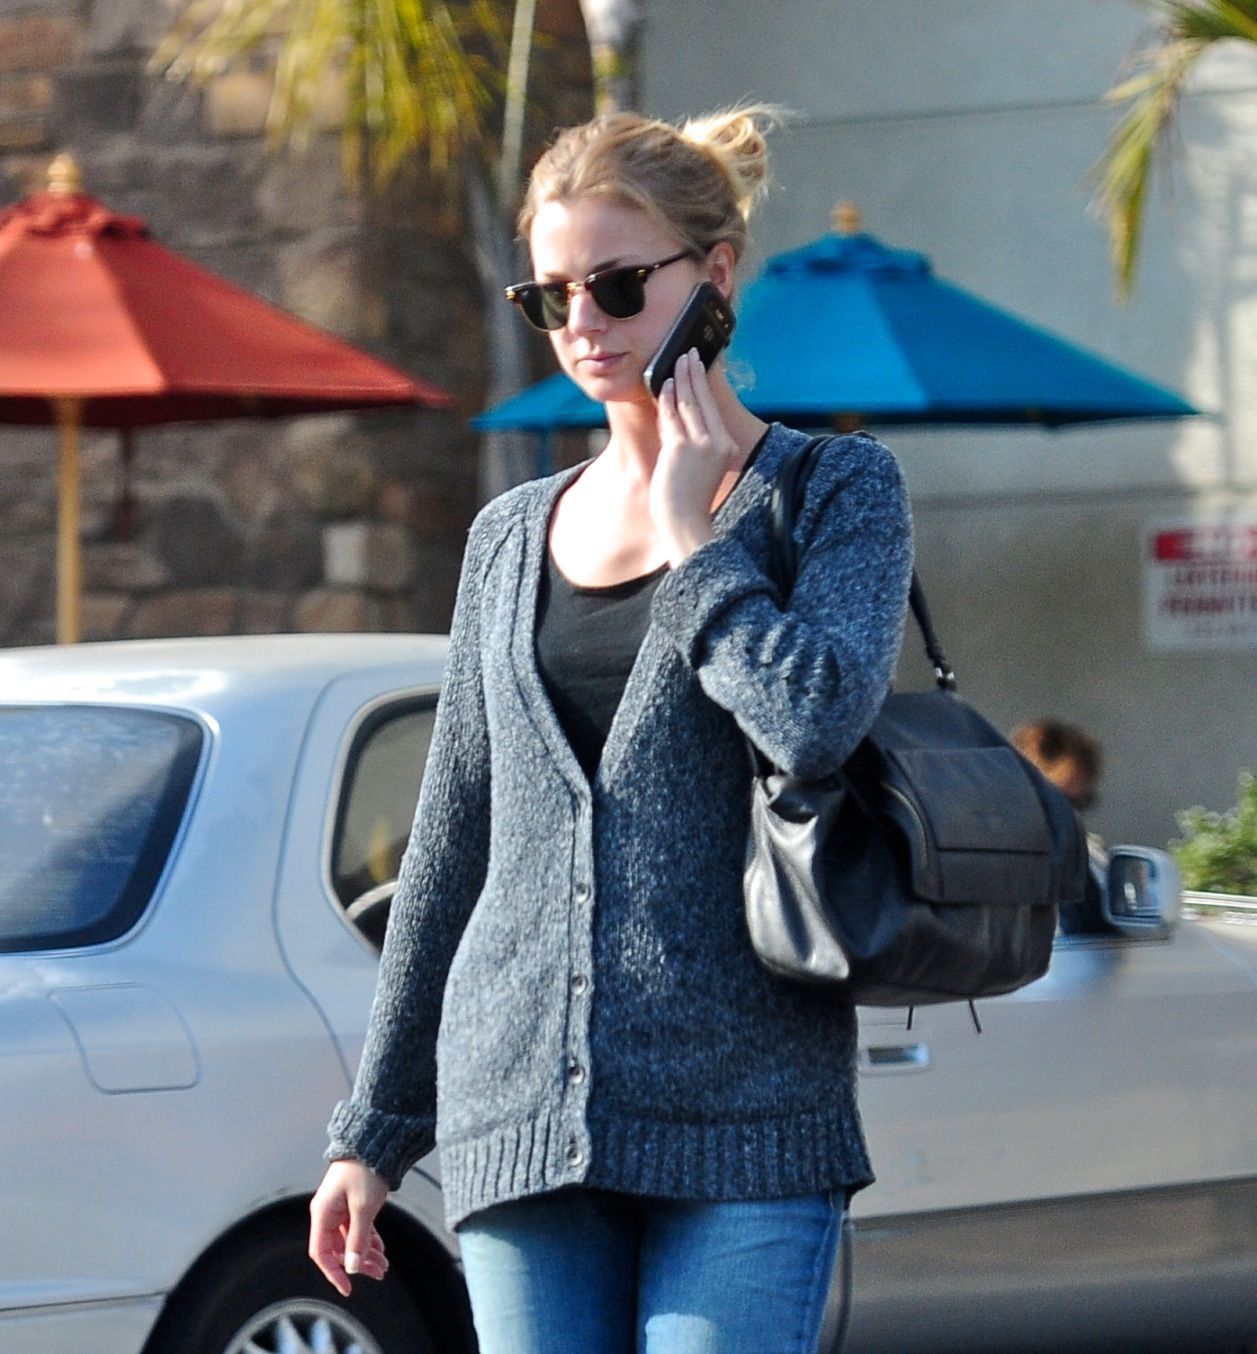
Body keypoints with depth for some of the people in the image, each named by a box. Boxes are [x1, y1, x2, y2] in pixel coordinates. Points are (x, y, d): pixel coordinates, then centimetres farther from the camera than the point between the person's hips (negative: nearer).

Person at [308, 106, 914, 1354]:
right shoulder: (511, 539, 15)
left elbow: (818, 722, -17)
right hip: (519, 1115, 4)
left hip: (743, 1114, -4)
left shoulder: (836, 489, 3)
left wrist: (692, 536, -5)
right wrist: (371, 1132, 16)